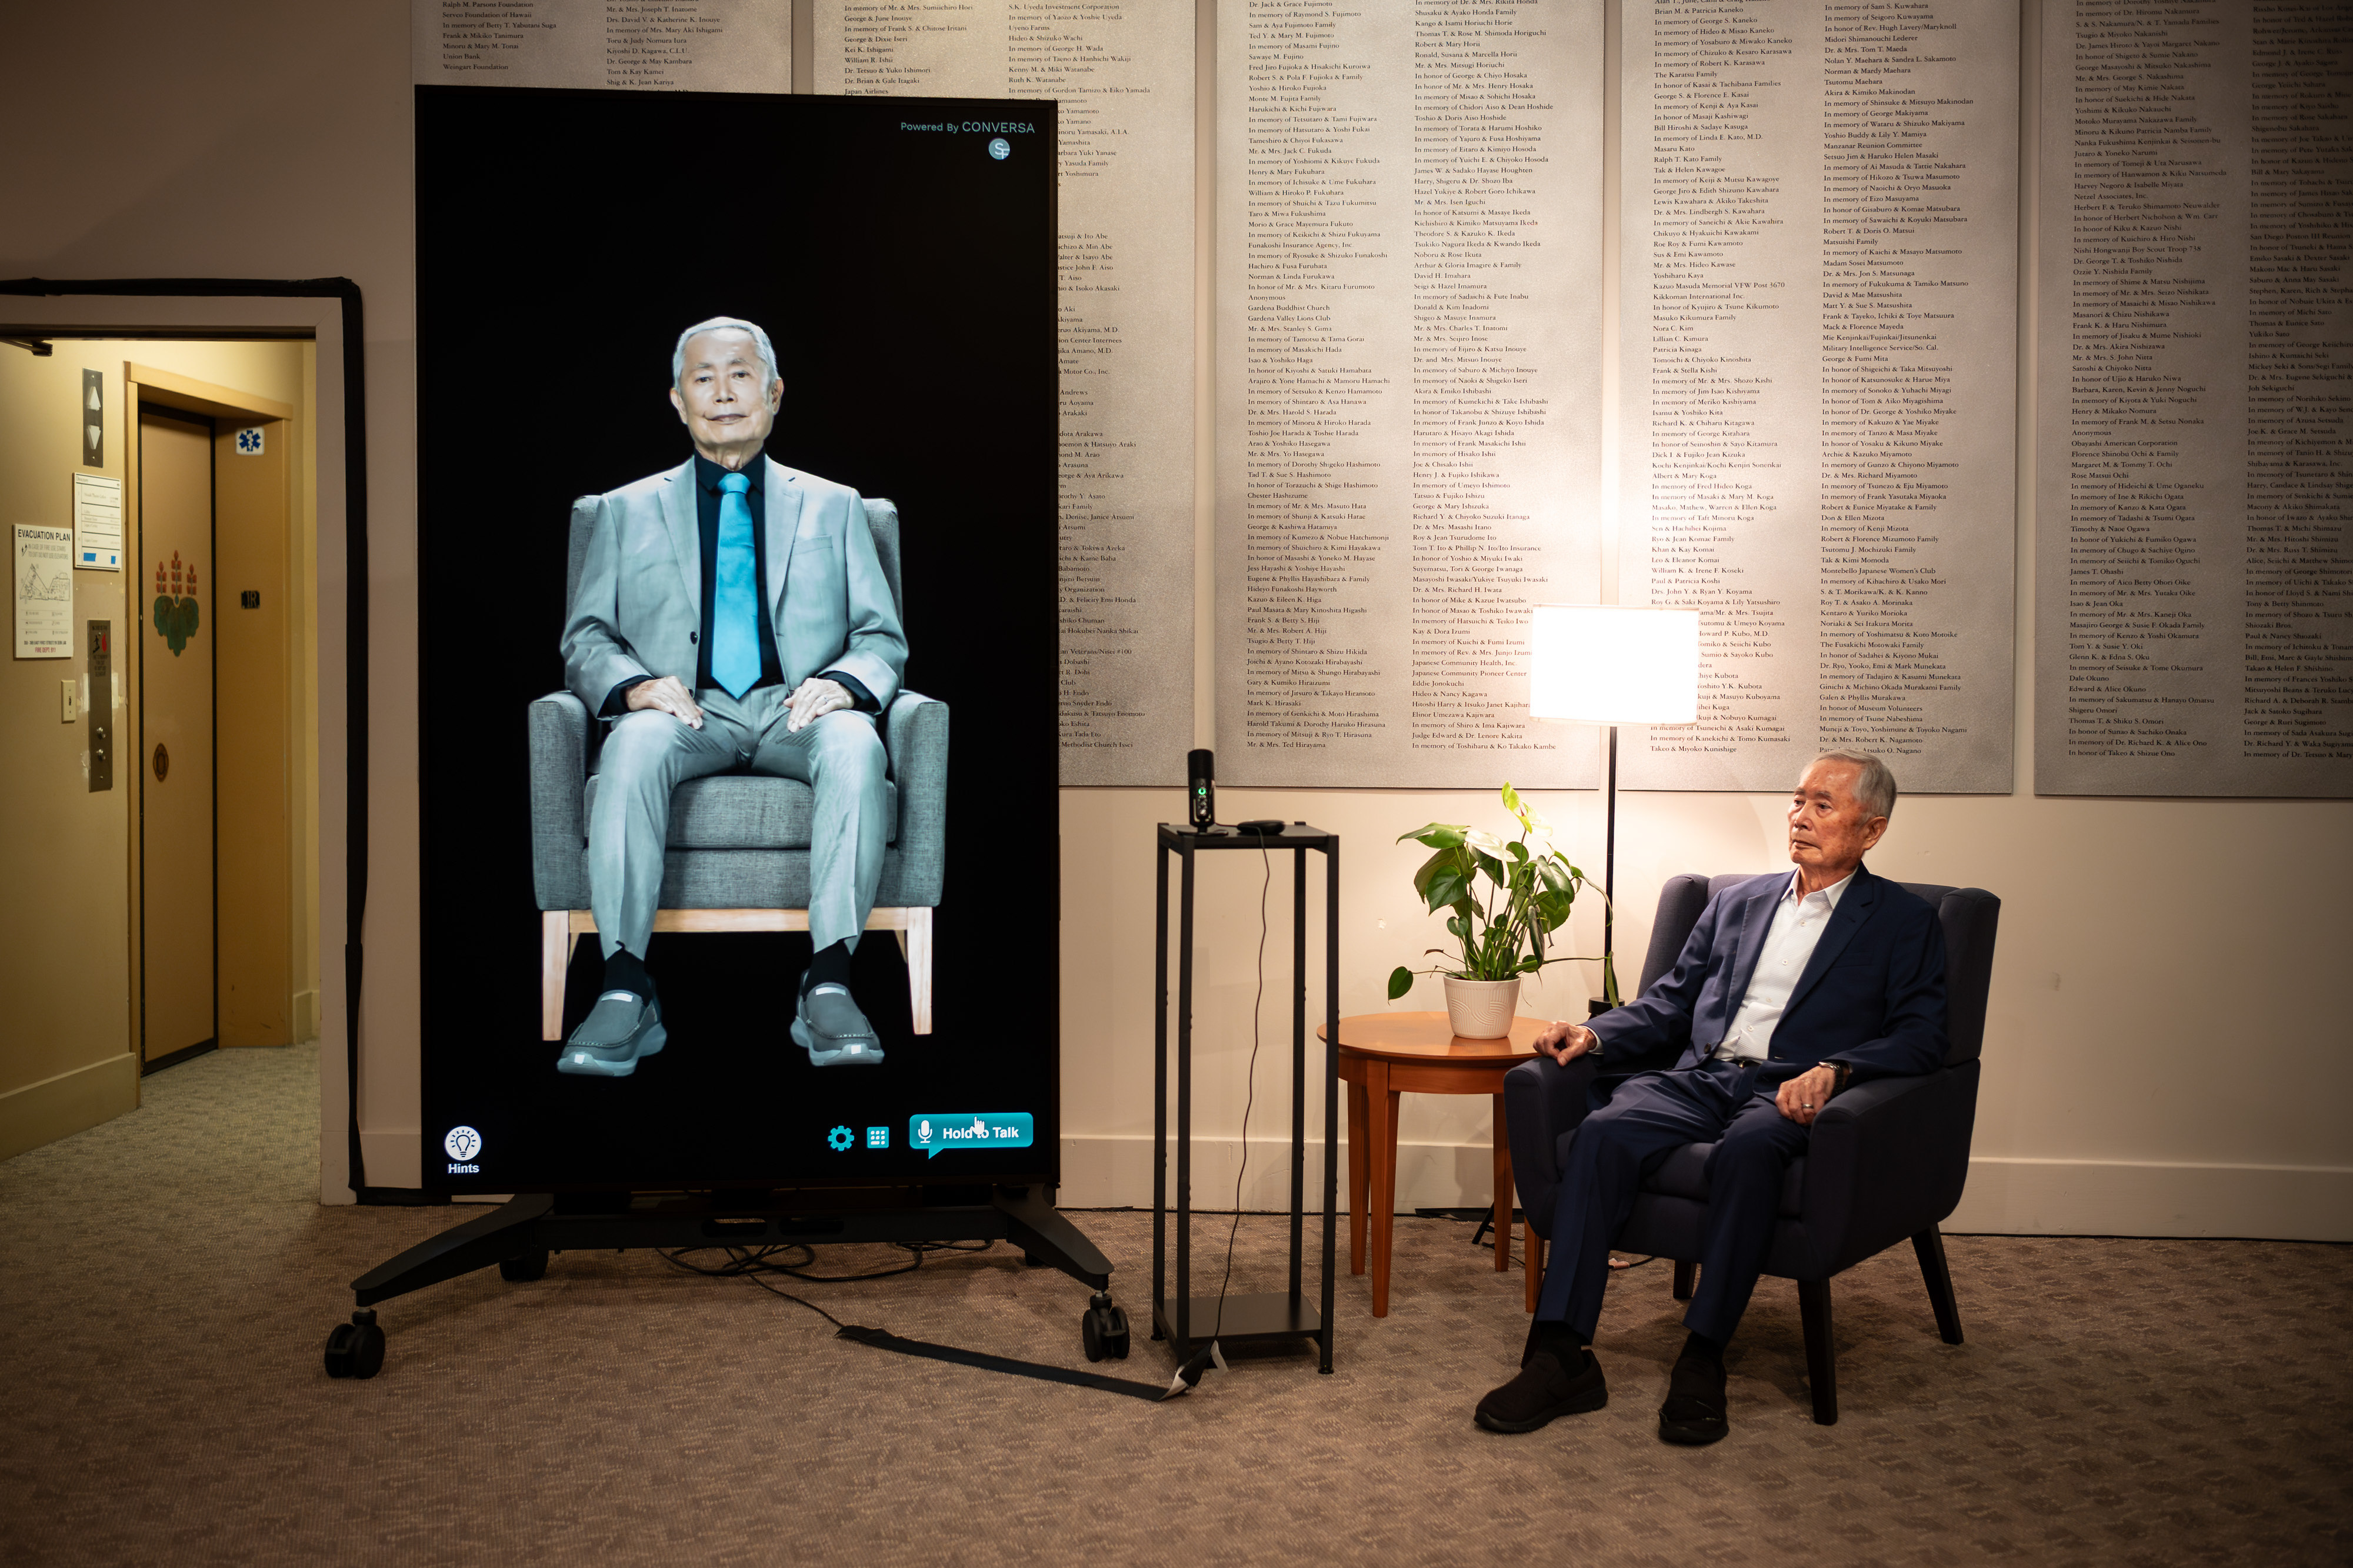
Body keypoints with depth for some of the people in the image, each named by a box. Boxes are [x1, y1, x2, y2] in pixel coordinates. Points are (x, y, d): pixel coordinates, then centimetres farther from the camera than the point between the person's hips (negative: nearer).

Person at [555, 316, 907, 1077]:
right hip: (686, 709, 0)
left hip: (795, 707, 0)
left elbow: (883, 638, 15)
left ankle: (829, 984, -40)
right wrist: (631, 683, -10)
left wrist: (843, 683, -10)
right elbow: (585, 637, 14)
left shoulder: (834, 506, 23)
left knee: (855, 746, -35)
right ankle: (624, 989, -38)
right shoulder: (627, 510, 22)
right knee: (634, 745, -36)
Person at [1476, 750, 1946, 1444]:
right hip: (1698, 1078, 4)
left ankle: (1702, 1363, -32)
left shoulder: (1905, 924, 14)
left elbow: (1920, 1035, 0)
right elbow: (1670, 1001, 22)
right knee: (1601, 1134, -28)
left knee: (1746, 1149, -39)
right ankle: (1562, 1355, -31)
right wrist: (1595, 1034, 3)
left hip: (1789, 1095, -4)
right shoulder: (1736, 903, 26)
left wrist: (1833, 1069, -18)